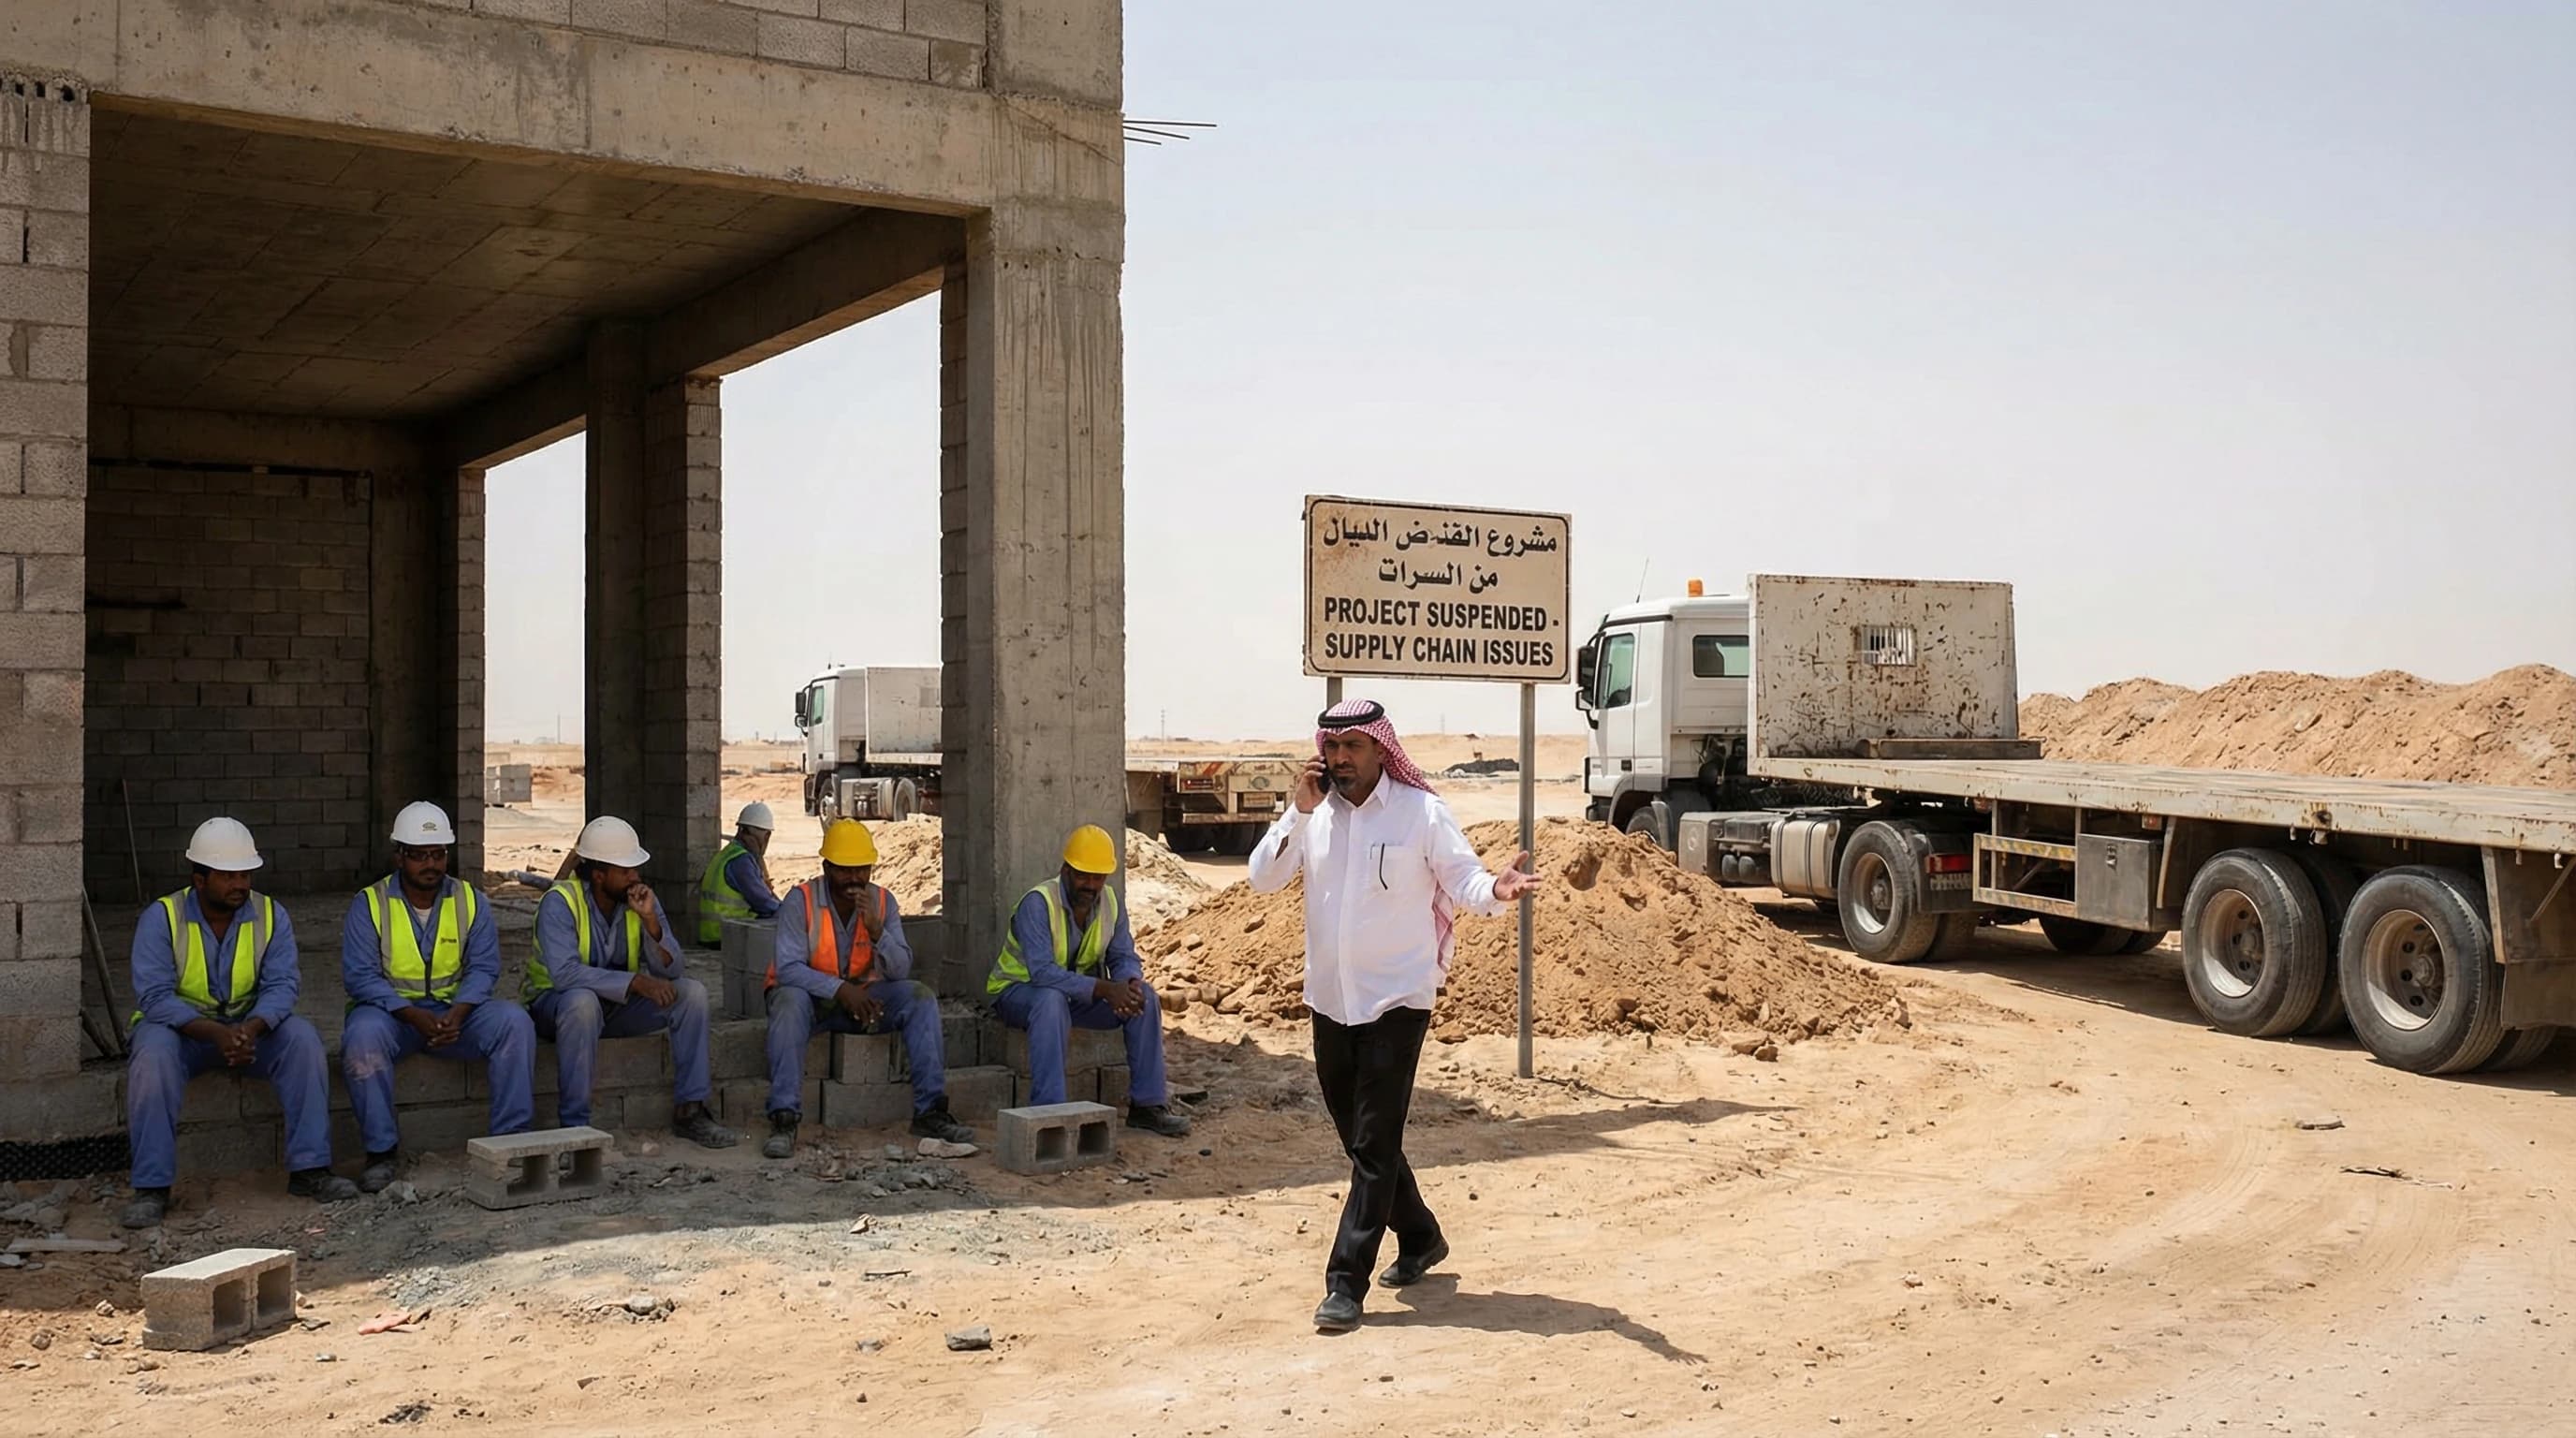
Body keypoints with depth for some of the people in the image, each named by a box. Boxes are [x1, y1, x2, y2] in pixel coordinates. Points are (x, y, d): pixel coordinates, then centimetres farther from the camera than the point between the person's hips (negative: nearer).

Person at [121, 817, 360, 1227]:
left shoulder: (270, 915, -5)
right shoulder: (161, 918, -13)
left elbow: (282, 985, -13)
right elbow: (154, 997, -21)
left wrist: (251, 1029, -35)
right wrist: (216, 1034, -36)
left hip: (250, 1025, 2)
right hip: (180, 1025, -2)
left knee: (303, 1038, -25)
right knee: (153, 1054, -35)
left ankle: (309, 1169, -22)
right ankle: (151, 1187, -29)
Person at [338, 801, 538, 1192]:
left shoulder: (470, 901, 5)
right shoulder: (369, 904, -3)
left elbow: (483, 968, -2)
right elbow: (360, 976, -12)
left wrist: (458, 1013, -22)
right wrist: (414, 1017, -25)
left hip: (454, 1010, 2)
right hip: (390, 1009, -2)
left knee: (514, 1022, -24)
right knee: (362, 1036, -36)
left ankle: (511, 1138, -17)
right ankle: (382, 1149, -21)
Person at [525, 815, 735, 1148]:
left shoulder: (641, 899, -5)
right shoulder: (560, 902, -21)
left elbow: (669, 970, -12)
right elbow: (564, 973, -35)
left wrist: (650, 920, -27)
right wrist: (637, 982, -40)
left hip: (619, 1005, 5)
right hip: (556, 1004, -5)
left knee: (692, 992, -15)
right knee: (583, 1001, -39)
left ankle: (689, 1109, -11)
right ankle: (573, 1126, -33)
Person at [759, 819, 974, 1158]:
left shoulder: (883, 902, -4)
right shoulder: (801, 900, -15)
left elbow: (900, 971, -10)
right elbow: (787, 968, -23)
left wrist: (876, 930, -28)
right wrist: (840, 989, -36)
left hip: (863, 995, 4)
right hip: (810, 993, -3)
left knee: (921, 997, -19)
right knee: (789, 1001, -37)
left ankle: (930, 1111, -20)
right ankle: (784, 1118, -38)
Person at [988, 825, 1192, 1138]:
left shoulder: (1111, 902, -4)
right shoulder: (1038, 903, -26)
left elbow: (1124, 958, -2)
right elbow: (1042, 972, -35)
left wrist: (1130, 983, -28)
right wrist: (1104, 989, -41)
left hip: (1080, 992, 6)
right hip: (1019, 991, -6)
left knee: (1144, 995, -14)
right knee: (1053, 1000, -40)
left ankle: (1147, 1104, -9)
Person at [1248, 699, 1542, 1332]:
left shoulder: (1422, 812, -8)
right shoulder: (1313, 812, 3)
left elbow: (1462, 881, -10)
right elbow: (1263, 879, -3)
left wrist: (1495, 889, -33)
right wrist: (1299, 812, -14)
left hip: (1397, 1001, -5)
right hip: (1330, 1000, 5)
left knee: (1374, 1146, -6)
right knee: (1360, 1139, 17)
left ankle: (1345, 1284, -2)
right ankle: (1420, 1238, 37)